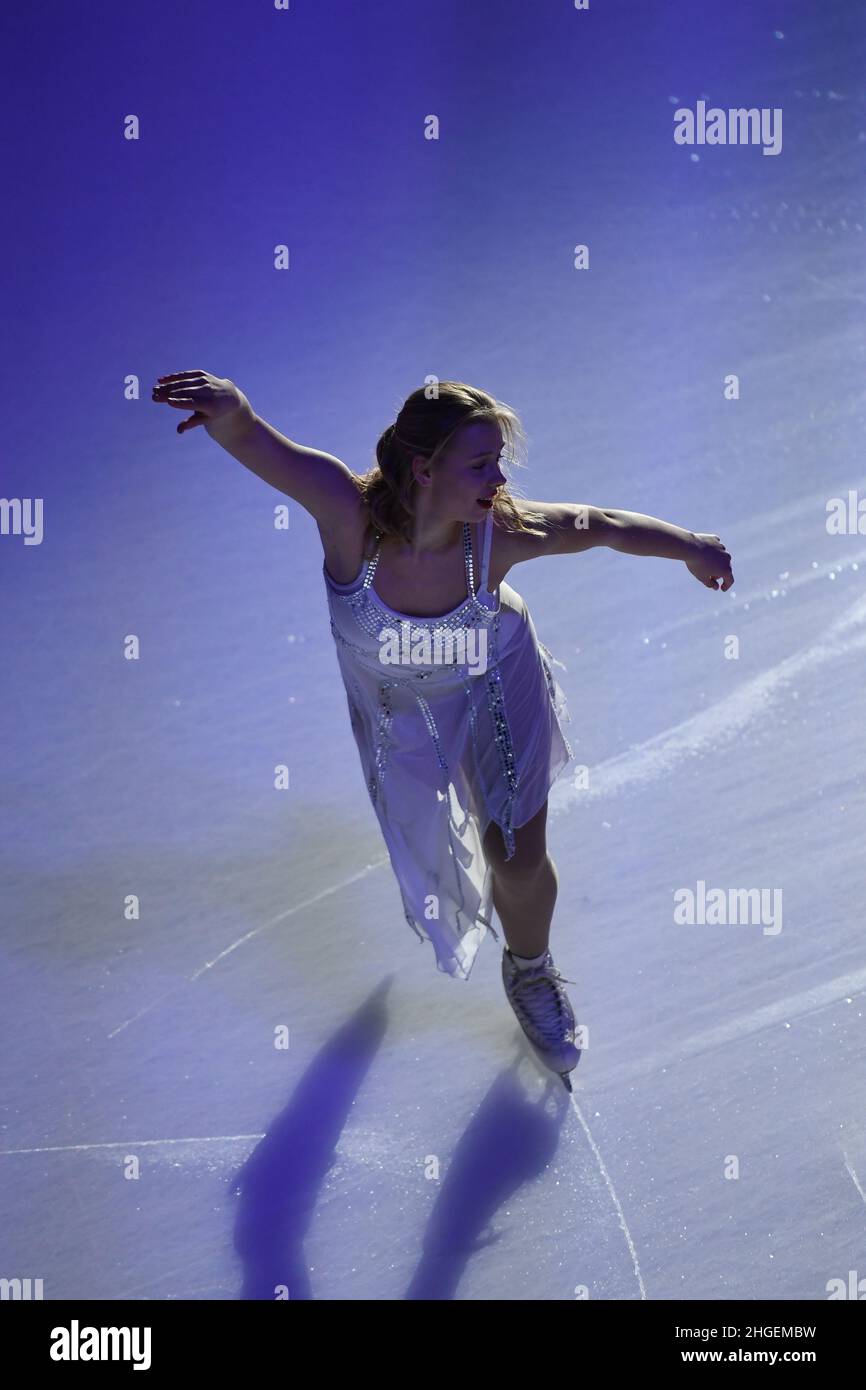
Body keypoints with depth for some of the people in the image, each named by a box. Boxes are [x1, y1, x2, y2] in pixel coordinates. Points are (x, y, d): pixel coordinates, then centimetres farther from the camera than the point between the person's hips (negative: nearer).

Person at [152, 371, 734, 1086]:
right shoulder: (350, 511, -39)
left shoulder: (501, 531, -34)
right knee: (423, 836, 24)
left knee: (519, 857, 10)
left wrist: (692, 545, -3)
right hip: (397, 701, 0)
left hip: (496, 684, 0)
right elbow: (253, 441, -45)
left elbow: (606, 525, -17)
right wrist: (233, 408, -69)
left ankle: (531, 972, 44)